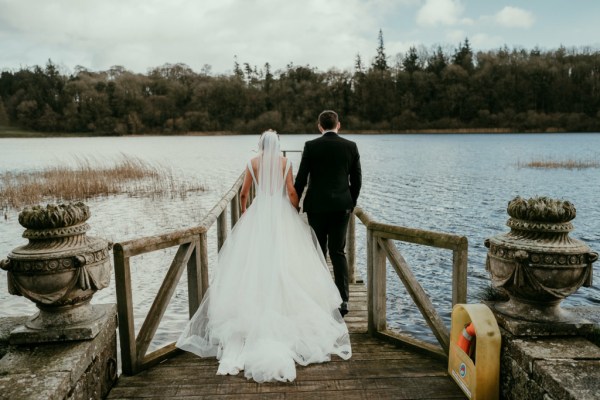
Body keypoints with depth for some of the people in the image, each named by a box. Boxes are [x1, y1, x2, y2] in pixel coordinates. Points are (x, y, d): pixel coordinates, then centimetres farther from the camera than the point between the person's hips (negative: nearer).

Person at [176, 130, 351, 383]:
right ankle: (285, 300, 5)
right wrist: (296, 212, 13)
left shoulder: (253, 163, 3)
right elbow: (291, 192, -1)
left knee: (256, 259, 4)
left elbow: (243, 193, 6)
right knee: (284, 259, 4)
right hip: (281, 212, 0)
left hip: (259, 213, 1)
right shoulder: (285, 162, 1)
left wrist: (244, 212, 24)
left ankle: (256, 305, 4)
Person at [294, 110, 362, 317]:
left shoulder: (311, 146, -5)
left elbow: (301, 178, -5)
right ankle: (342, 300, 3)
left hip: (316, 206, -2)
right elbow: (357, 179, 6)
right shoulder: (351, 146, 2)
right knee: (338, 253, 8)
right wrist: (351, 203, 18)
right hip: (341, 206, 2)